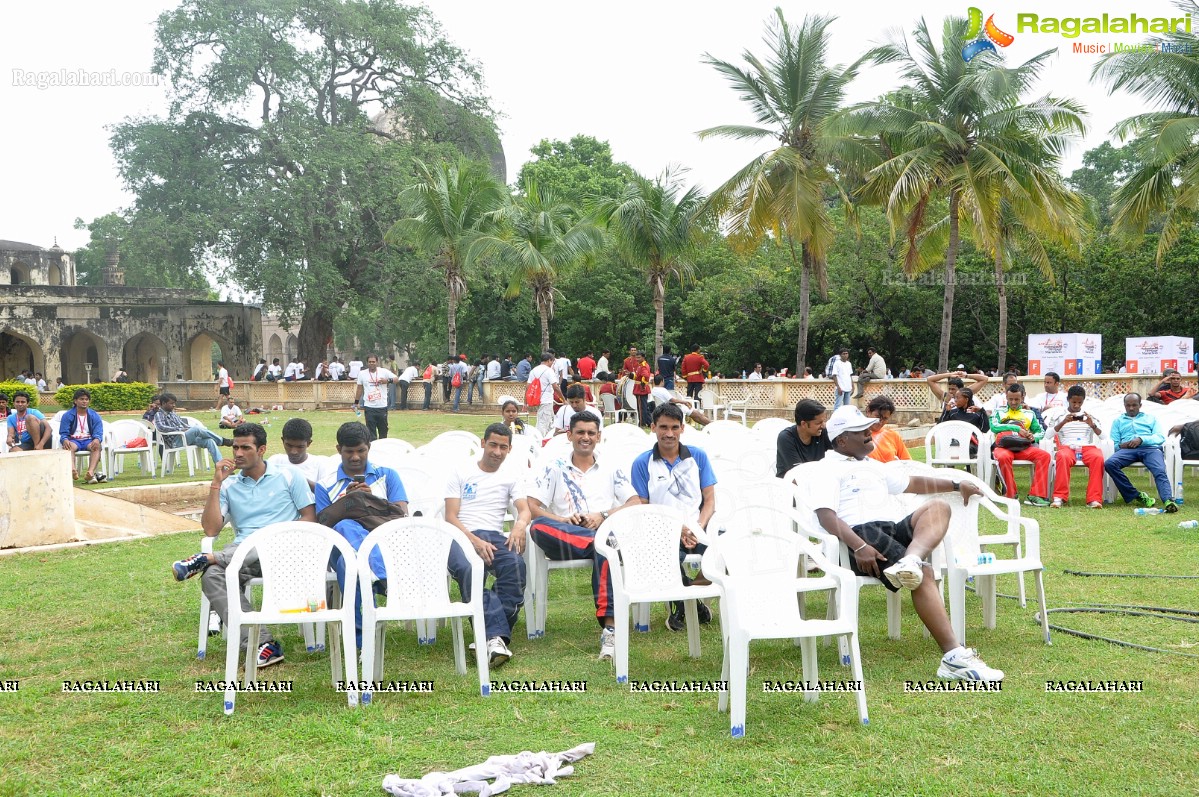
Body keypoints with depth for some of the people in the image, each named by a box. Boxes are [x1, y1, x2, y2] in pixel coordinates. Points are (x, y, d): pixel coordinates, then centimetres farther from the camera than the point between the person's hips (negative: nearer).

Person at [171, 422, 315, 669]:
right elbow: (211, 530, 6)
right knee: (212, 575, -33)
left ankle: (205, 559, -27)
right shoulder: (228, 485, 20)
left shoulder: (288, 476, 14)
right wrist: (216, 482, 3)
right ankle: (262, 644, -42)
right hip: (242, 556, 2)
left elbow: (310, 518, 7)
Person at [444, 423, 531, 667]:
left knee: (515, 563, -34)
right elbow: (450, 517, 4)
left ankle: (493, 635, -32)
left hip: (494, 536, 2)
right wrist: (475, 541, -14)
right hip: (462, 535, -2)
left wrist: (520, 525, -18)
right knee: (468, 569, -39)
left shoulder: (511, 476, 22)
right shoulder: (461, 474, 15)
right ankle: (496, 633, -46)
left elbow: (525, 509, 8)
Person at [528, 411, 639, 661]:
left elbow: (636, 503, 10)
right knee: (538, 527, -33)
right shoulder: (554, 468, 18)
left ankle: (609, 629, -46)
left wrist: (604, 516, -7)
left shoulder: (611, 469, 21)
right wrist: (561, 520, -11)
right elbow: (531, 505, 7)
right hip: (564, 540, 1)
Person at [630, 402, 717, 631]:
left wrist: (698, 528, -10)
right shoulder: (642, 463, 6)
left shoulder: (698, 456, 13)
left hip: (697, 530, 3)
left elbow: (710, 499, 10)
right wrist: (677, 529, -12)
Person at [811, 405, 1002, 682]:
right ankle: (954, 657, -37)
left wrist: (956, 485, 35)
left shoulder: (874, 466, 35)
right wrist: (858, 546, -25)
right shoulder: (828, 469, 7)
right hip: (863, 534, -8)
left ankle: (909, 561, -47)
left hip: (897, 529, 8)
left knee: (938, 507, -17)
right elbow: (825, 515, -10)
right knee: (923, 573, -30)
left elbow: (913, 483, 44)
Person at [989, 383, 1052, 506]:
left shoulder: (1029, 414, 26)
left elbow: (1041, 431, 21)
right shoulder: (999, 412, 18)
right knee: (1003, 457, -39)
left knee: (1045, 455, -26)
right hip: (1004, 446, -3)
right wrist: (1017, 428, -7)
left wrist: (1034, 437, -3)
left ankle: (1035, 495, -28)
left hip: (1023, 447, 3)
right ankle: (1011, 495, -27)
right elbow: (994, 427, -2)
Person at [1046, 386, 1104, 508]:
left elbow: (1102, 436, 10)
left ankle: (1094, 499, -33)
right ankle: (1059, 497, -33)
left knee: (1098, 457, -33)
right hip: (1067, 447, -1)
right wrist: (1064, 422, -12)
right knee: (1063, 457, -38)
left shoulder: (1089, 415, 18)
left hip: (1087, 447, 2)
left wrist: (1092, 425, -9)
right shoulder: (1059, 414, 13)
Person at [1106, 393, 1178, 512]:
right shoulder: (1118, 421, 32)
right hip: (1127, 449, 1)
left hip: (1150, 448, -1)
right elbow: (1113, 443, 20)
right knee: (1109, 463, -32)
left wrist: (1141, 439, -7)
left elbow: (1160, 437, 12)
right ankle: (1136, 495, -27)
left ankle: (1168, 500, -55)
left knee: (1160, 472, -33)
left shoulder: (1150, 418, 30)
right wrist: (1120, 445, -6)